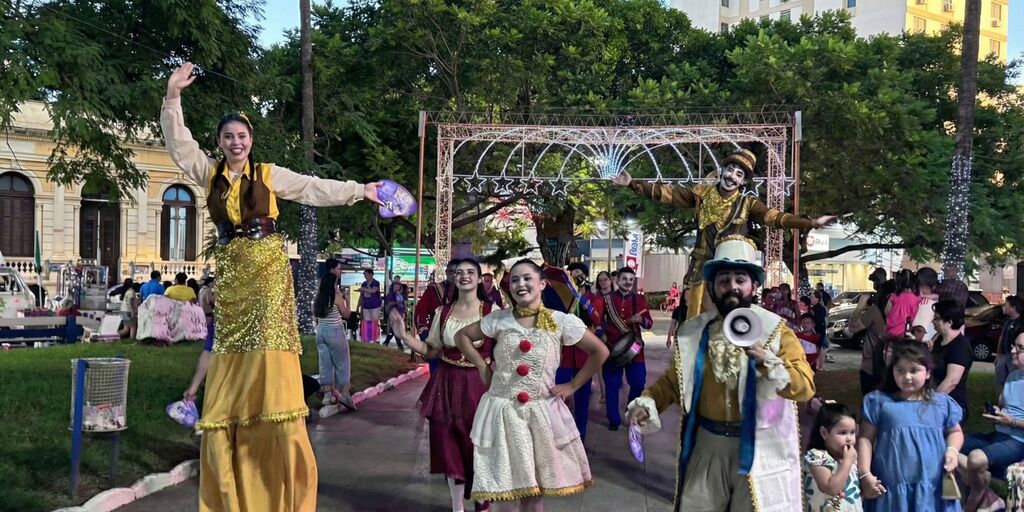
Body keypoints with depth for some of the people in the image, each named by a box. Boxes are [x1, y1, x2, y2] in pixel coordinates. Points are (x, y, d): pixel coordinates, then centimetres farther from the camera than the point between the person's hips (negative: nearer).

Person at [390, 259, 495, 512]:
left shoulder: (492, 310, -5)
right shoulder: (443, 312, 6)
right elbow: (431, 350, 7)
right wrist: (404, 336, -4)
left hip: (480, 385, -3)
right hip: (448, 385, 3)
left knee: (479, 446, 3)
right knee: (450, 446, 8)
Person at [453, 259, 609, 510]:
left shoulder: (561, 321, -4)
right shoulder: (499, 319, 0)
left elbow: (600, 352, 3)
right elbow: (462, 336, 14)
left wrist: (572, 386, 0)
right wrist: (483, 368, 5)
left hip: (541, 413, 0)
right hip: (502, 412, 1)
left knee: (534, 491, 9)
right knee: (504, 489, 4)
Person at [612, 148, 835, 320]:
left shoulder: (747, 204, 0)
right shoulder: (703, 193, 5)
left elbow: (775, 217, -9)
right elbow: (667, 193, 7)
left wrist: (812, 223, -21)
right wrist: (633, 184, 5)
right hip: (703, 269, 2)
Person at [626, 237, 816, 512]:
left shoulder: (775, 331, -5)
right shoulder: (695, 332, 4)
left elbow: (805, 387, -14)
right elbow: (674, 380, 13)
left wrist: (766, 360, -28)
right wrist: (647, 403, -4)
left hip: (757, 447, -2)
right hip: (707, 445, 3)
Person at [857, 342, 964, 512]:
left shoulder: (942, 402, 6)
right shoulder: (879, 401, 0)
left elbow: (955, 432, 20)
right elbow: (865, 438, 0)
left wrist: (952, 450, -2)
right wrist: (865, 474, -7)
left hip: (932, 489, 2)